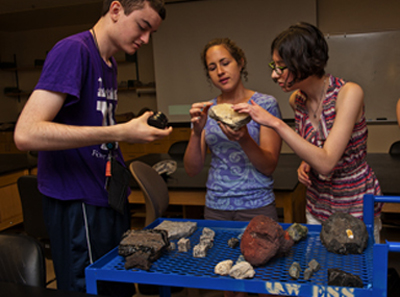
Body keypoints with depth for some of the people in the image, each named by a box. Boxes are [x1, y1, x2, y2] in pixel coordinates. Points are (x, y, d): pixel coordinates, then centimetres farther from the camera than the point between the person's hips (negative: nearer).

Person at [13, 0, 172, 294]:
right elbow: (26, 133, -25)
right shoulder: (73, 50, -14)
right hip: (78, 204, -9)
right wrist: (121, 132, -25)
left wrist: (141, 129, 8)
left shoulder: (110, 63, 13)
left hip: (109, 199, 9)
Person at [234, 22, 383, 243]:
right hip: (317, 207, 5)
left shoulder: (349, 93, -22)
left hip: (357, 208, -5)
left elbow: (326, 162, -30)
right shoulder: (297, 100, -4)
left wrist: (276, 123, -32)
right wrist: (305, 164, -6)